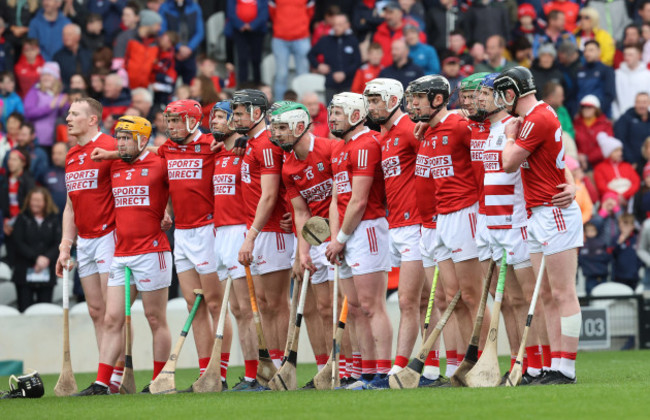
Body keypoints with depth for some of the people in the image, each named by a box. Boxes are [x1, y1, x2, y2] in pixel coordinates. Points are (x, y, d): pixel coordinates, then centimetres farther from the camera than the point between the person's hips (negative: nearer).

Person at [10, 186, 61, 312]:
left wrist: (47, 258, -17)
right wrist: (36, 258, -15)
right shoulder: (22, 219, 5)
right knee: (25, 310, -5)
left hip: (46, 273, 1)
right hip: (25, 273, -1)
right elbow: (17, 243, -4)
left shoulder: (54, 220, 8)